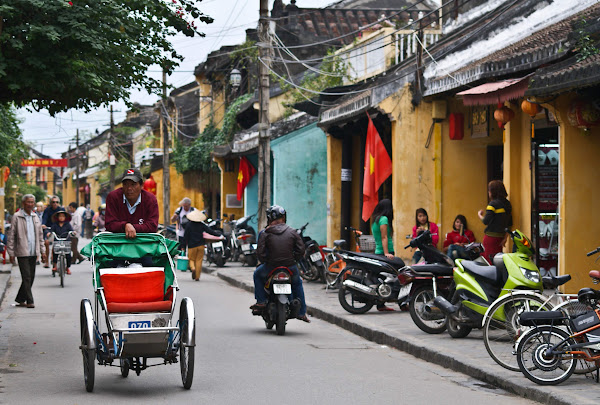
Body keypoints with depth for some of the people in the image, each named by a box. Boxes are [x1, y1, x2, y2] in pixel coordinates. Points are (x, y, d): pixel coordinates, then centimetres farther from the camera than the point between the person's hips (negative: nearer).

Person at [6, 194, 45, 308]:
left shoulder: (35, 217, 14)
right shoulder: (17, 217, -4)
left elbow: (40, 235, 19)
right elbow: (11, 236, -4)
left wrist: (42, 251, 13)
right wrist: (11, 253, -8)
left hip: (33, 252, 6)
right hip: (22, 253, -6)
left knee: (31, 277, 7)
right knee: (26, 277, -8)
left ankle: (20, 299, 18)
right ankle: (29, 301, -4)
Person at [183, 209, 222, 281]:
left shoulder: (188, 225, -3)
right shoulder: (202, 225, 0)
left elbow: (185, 236, -3)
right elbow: (210, 231, -1)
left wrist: (184, 245, 4)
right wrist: (219, 236, 5)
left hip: (192, 245, -2)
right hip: (200, 245, 2)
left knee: (191, 259, 11)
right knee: (199, 260, 6)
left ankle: (193, 268, -21)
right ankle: (197, 277, 3)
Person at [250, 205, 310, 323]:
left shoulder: (264, 234, -4)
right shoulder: (292, 232, 2)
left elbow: (260, 253, -9)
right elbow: (301, 250, -1)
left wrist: (265, 261, 10)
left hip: (271, 267, -1)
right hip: (290, 268, 2)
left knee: (257, 274, 31)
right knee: (297, 283, 32)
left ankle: (261, 302, 22)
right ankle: (301, 312, 30)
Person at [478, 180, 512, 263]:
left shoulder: (493, 204, -12)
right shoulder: (508, 204, 11)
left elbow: (486, 221, -13)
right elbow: (509, 224, 12)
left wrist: (480, 215, 7)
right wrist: (505, 238, 12)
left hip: (491, 236, -8)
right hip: (501, 236, 8)